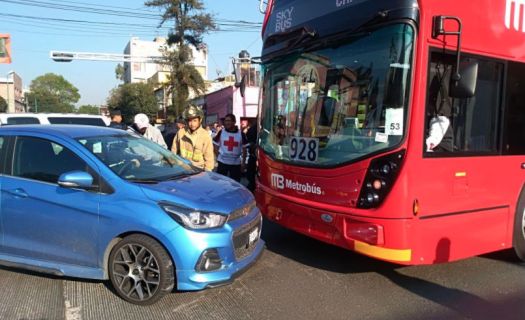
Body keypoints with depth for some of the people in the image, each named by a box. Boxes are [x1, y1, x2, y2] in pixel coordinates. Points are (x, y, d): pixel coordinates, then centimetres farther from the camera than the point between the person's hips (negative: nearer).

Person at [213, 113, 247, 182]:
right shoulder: (221, 132, -1)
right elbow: (215, 145, 7)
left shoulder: (241, 134, 0)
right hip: (222, 162, 0)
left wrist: (243, 162, 1)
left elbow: (244, 149, 4)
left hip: (236, 163, 0)